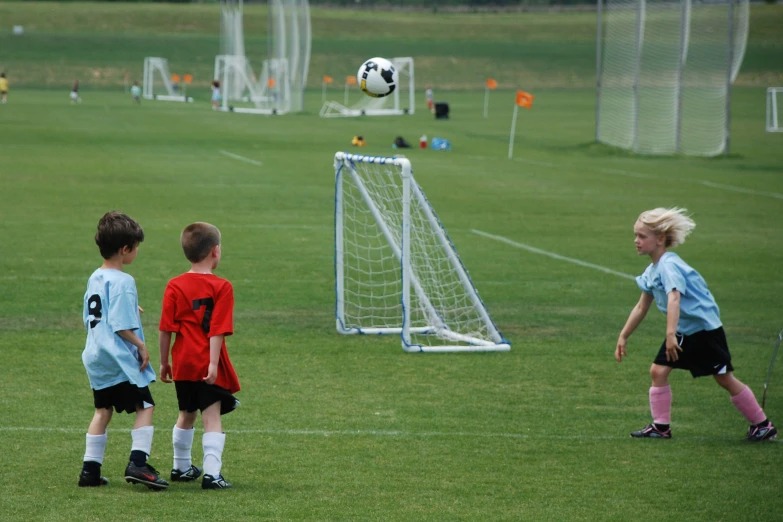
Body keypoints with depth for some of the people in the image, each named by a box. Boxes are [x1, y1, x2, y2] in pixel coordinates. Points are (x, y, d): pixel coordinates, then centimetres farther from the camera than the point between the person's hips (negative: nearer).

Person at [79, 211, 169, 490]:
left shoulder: (95, 279, 11)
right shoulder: (122, 282, -17)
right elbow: (121, 326, -21)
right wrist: (141, 346, -11)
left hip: (96, 357, 9)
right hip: (121, 359, -9)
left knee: (102, 410, 14)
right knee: (145, 407, -2)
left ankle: (90, 469, 14)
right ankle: (138, 463, -14)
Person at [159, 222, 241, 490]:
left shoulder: (174, 286, 1)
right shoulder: (221, 287, -10)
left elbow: (166, 329, 1)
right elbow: (218, 330, -16)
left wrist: (164, 362, 10)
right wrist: (213, 363, -17)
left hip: (182, 364, 5)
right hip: (208, 365, -5)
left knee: (186, 414, 20)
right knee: (212, 416, -4)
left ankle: (181, 467, 33)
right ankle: (212, 473, -13)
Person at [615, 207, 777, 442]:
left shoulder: (669, 265, -24)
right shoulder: (651, 271, 5)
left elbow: (673, 298, -38)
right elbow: (641, 307, 16)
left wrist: (671, 334, -49)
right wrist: (623, 337, 17)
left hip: (705, 329, -8)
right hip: (683, 332, 8)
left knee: (725, 379, -1)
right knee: (658, 371, -3)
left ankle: (762, 424, 10)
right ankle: (660, 426, 4)